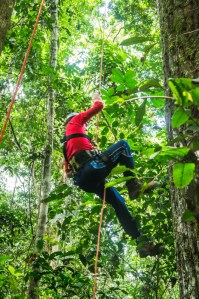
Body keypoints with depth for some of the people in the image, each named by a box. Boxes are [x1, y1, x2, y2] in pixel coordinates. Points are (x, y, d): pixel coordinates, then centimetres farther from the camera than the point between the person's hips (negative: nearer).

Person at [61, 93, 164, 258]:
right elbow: (99, 106, 16)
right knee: (123, 145, 2)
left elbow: (68, 171, 33)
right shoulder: (74, 121, 19)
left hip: (85, 181, 8)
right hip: (93, 168, -8)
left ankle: (141, 243, 2)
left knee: (119, 203, 9)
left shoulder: (67, 145, 37)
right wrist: (97, 99, 37)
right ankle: (134, 186, -12)